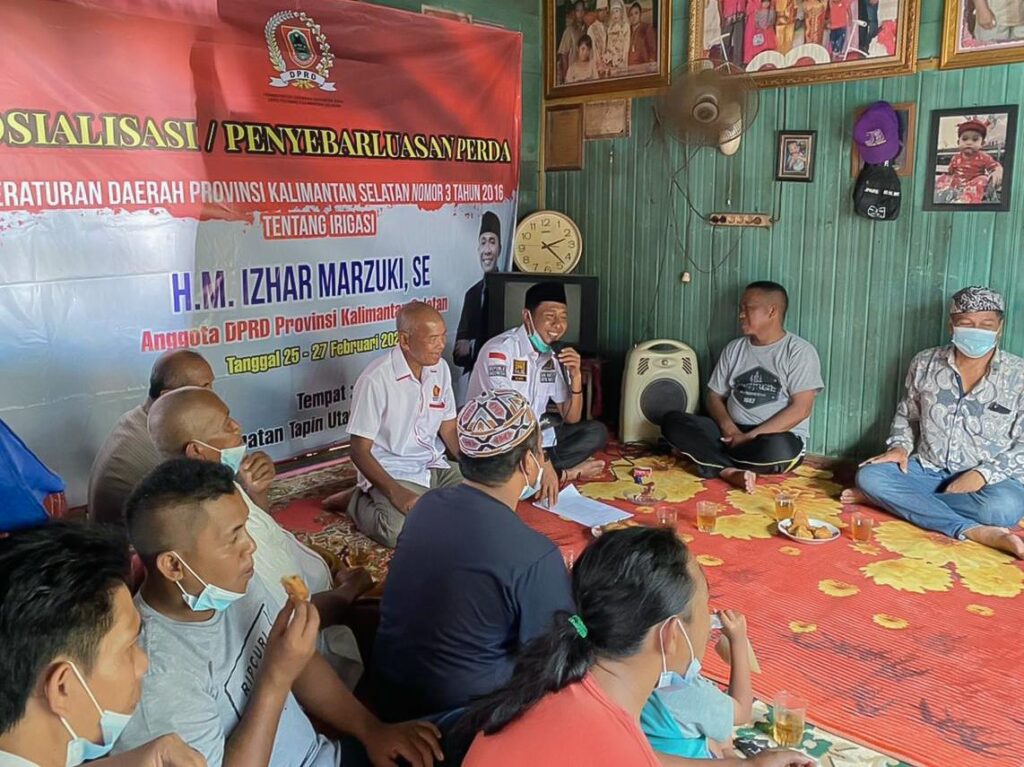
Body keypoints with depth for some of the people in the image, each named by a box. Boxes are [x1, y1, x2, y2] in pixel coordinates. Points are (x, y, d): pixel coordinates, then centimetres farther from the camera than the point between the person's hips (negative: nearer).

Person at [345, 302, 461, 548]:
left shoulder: (440, 368, 2)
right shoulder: (375, 380, -18)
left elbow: (448, 430, 11)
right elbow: (360, 452, -15)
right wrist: (395, 492, -26)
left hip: (435, 467, 6)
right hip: (392, 473, -6)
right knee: (404, 533, -31)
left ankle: (427, 501, 12)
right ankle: (362, 503, 1)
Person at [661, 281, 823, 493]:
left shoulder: (800, 351, -3)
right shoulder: (734, 349, 13)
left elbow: (800, 409, -12)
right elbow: (715, 397, 12)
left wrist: (751, 436, -17)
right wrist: (729, 428, -10)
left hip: (777, 437, -5)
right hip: (732, 434, 5)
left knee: (777, 449, -42)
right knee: (672, 421, -17)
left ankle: (720, 466, -17)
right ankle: (732, 471, -31)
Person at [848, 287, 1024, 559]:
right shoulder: (924, 364, 2)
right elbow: (906, 415, 15)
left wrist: (983, 474, -20)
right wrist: (900, 447, -4)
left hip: (988, 479, -2)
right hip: (927, 470, 3)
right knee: (869, 475, -25)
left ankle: (886, 498, -21)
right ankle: (973, 530, -29)